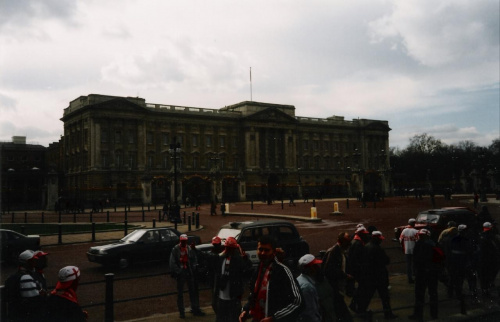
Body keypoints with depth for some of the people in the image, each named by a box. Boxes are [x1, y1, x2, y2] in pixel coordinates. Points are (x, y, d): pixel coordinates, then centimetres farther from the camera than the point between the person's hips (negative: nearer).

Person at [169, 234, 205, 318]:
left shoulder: (190, 249, 4)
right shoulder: (175, 250, -6)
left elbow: (194, 260, 8)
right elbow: (173, 262, -8)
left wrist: (193, 269, -4)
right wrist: (178, 271, -13)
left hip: (190, 273, 3)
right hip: (180, 274, -3)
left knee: (193, 292, 8)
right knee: (180, 293, 6)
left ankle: (195, 309, 19)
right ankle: (181, 312, 16)